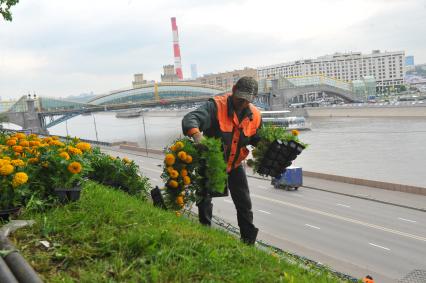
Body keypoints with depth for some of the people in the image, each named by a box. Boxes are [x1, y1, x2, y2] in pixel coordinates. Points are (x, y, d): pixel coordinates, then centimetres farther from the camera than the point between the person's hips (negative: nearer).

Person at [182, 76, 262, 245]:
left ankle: (249, 241, 26)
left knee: (244, 205, 10)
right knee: (204, 201, 9)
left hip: (235, 165, 4)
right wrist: (196, 135, -61)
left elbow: (257, 139, 5)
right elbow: (190, 119, -40)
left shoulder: (255, 115, -9)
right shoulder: (216, 106, -26)